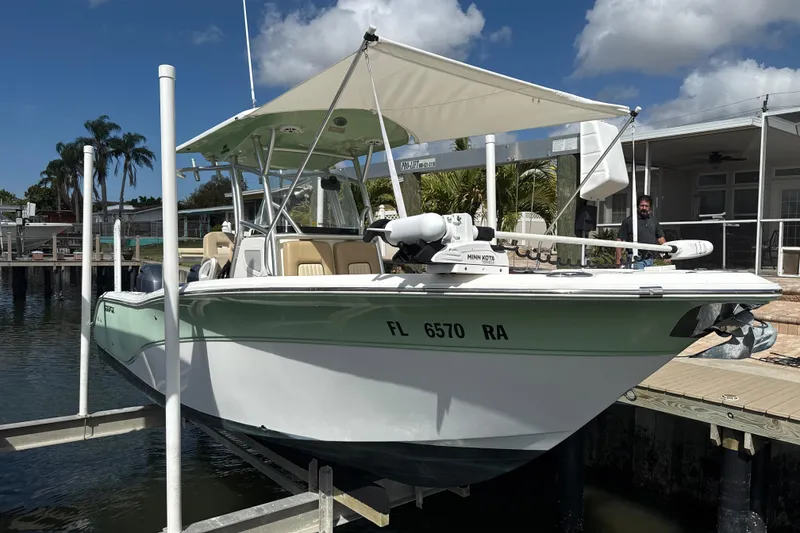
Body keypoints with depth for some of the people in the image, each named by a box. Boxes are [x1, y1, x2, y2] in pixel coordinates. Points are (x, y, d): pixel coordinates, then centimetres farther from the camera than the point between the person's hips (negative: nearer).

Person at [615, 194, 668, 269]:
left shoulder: (654, 221, 16)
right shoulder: (628, 221, 1)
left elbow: (660, 238, 20)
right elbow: (620, 240, -3)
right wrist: (619, 260, -11)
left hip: (651, 260, 5)